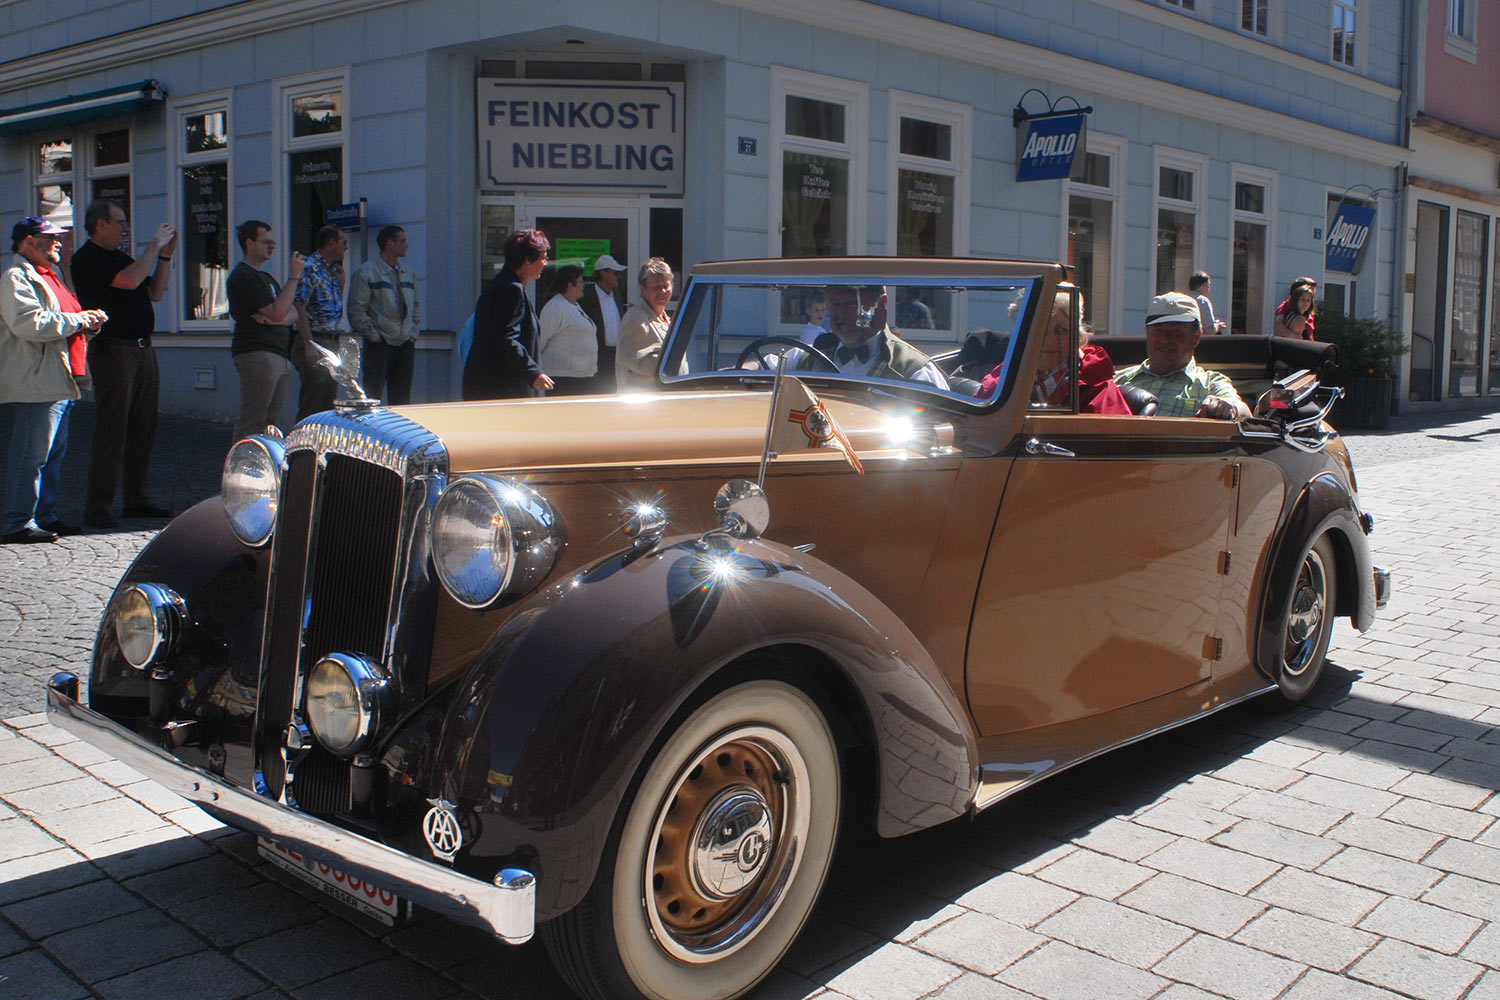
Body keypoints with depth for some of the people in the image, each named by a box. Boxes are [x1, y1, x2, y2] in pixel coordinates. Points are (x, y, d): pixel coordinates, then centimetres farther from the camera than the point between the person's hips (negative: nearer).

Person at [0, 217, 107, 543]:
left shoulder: (47, 278, 24)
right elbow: (31, 324, -23)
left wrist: (88, 322, 13)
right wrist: (76, 320, -15)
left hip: (58, 386, 11)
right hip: (34, 385, -10)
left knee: (53, 454, 13)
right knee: (31, 454, -9)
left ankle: (45, 516, 21)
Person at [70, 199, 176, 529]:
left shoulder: (121, 256, 20)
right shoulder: (87, 259, -8)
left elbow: (154, 292, 21)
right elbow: (130, 280, -22)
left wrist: (166, 254, 12)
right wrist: (156, 245, -12)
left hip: (143, 349, 9)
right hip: (112, 350, -9)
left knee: (143, 431, 9)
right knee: (110, 433, -8)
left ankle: (138, 500, 17)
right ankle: (97, 508, -3)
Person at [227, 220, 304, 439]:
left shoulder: (265, 278, 25)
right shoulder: (243, 276, -6)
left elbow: (293, 313, 16)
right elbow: (277, 312, -15)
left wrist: (274, 319, -7)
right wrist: (294, 277, -11)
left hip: (280, 356, 9)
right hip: (257, 355, -9)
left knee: (270, 422, 9)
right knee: (251, 423, -12)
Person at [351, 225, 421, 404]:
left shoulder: (407, 272, 14)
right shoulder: (366, 272, -5)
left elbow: (416, 305, 22)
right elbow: (356, 311, -8)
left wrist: (413, 333, 10)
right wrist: (374, 336, -11)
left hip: (405, 344, 6)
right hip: (380, 344, -6)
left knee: (401, 399, 8)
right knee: (372, 397, -8)